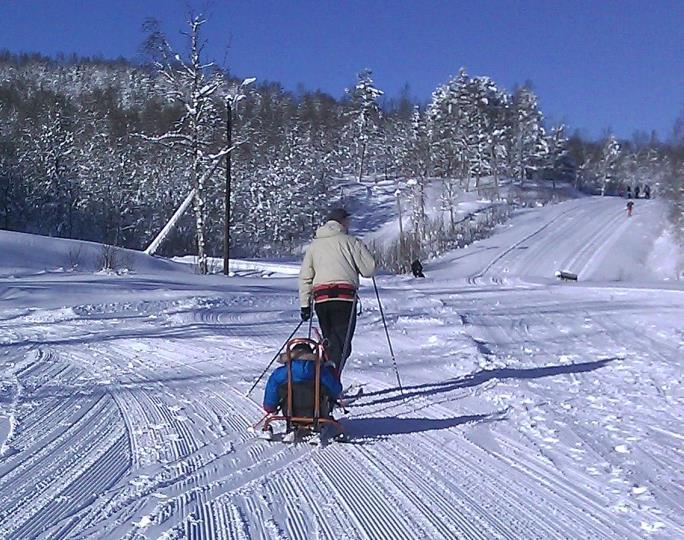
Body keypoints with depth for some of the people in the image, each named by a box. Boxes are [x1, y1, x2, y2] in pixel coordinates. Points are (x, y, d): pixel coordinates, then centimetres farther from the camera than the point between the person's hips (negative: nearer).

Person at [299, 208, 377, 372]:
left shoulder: (314, 245, 19)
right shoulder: (351, 241, 4)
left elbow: (304, 277, 14)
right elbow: (369, 269, 1)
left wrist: (305, 304, 16)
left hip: (320, 298, 5)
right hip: (344, 298, -5)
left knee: (329, 341, 18)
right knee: (342, 345, -6)